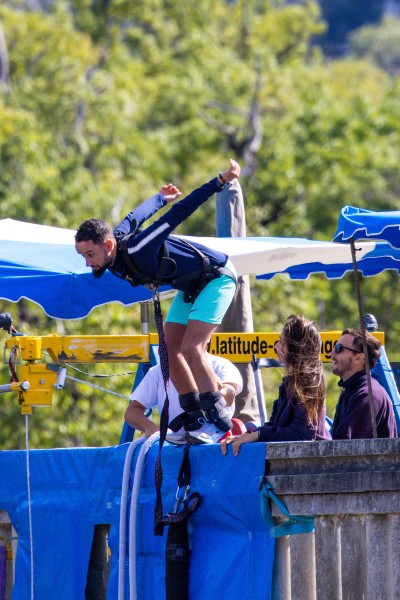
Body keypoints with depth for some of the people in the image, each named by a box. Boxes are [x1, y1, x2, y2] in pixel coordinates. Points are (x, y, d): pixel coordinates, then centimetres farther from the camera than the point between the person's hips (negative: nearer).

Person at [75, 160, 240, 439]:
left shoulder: (137, 249, -35)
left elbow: (179, 212, -37)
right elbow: (135, 216, 7)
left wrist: (221, 181, -37)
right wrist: (161, 197, 27)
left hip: (216, 277, -9)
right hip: (190, 287, 9)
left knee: (190, 347, -20)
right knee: (169, 349, 2)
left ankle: (217, 415, -15)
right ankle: (194, 418, 8)